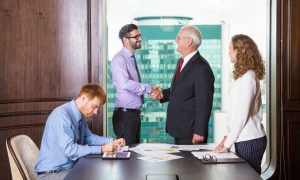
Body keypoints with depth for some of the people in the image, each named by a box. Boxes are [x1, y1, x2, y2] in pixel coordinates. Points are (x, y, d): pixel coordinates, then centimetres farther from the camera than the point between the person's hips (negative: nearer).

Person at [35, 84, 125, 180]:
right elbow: (69, 149, -28)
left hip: (71, 168, 8)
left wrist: (111, 142, 3)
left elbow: (88, 137, 18)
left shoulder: (80, 115, 4)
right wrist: (101, 149, -24)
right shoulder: (61, 115, -22)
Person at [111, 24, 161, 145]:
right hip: (125, 113, -9)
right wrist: (149, 89, -22)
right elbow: (125, 83, -29)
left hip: (135, 113, 9)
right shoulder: (119, 59, -15)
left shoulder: (132, 58, 14)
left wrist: (152, 90, 1)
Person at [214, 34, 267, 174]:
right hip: (244, 139, 8)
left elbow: (242, 114, -17)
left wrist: (228, 143, -11)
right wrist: (229, 136, 8)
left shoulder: (248, 77, -16)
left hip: (249, 141, -8)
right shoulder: (243, 75, 12)